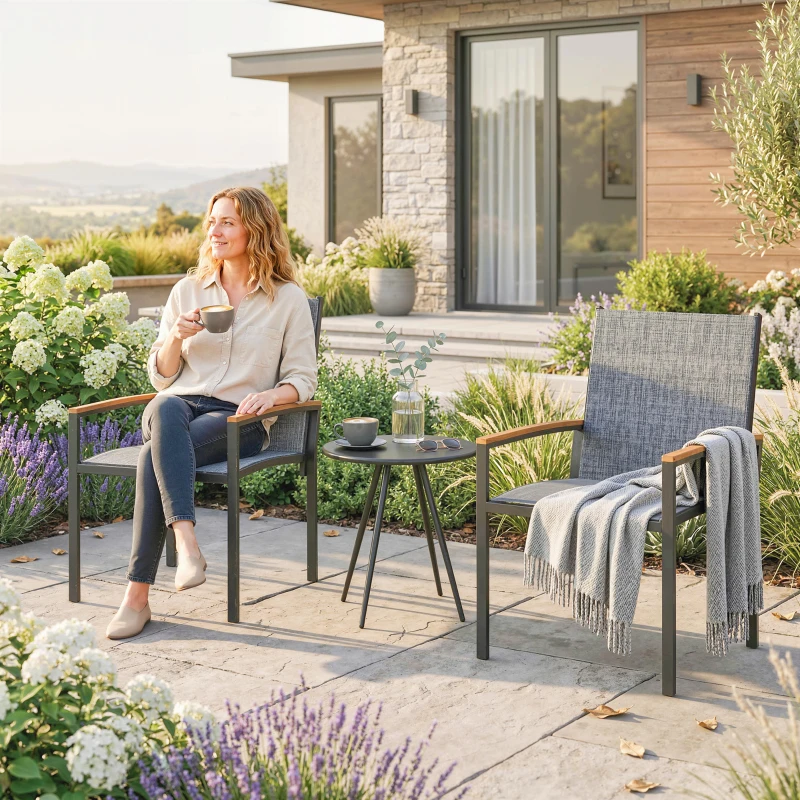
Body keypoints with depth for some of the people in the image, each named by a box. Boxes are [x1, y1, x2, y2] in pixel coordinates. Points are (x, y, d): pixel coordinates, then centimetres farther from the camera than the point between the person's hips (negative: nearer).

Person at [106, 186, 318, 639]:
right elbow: (161, 377, 16)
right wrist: (176, 337, -5)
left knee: (155, 456, -33)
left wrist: (271, 395, -16)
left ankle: (138, 595, -35)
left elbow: (303, 379, 7)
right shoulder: (188, 291, 17)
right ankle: (187, 544, -51)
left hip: (239, 419, -3)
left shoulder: (289, 299, 8)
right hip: (180, 404, 3)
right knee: (166, 412, -38)